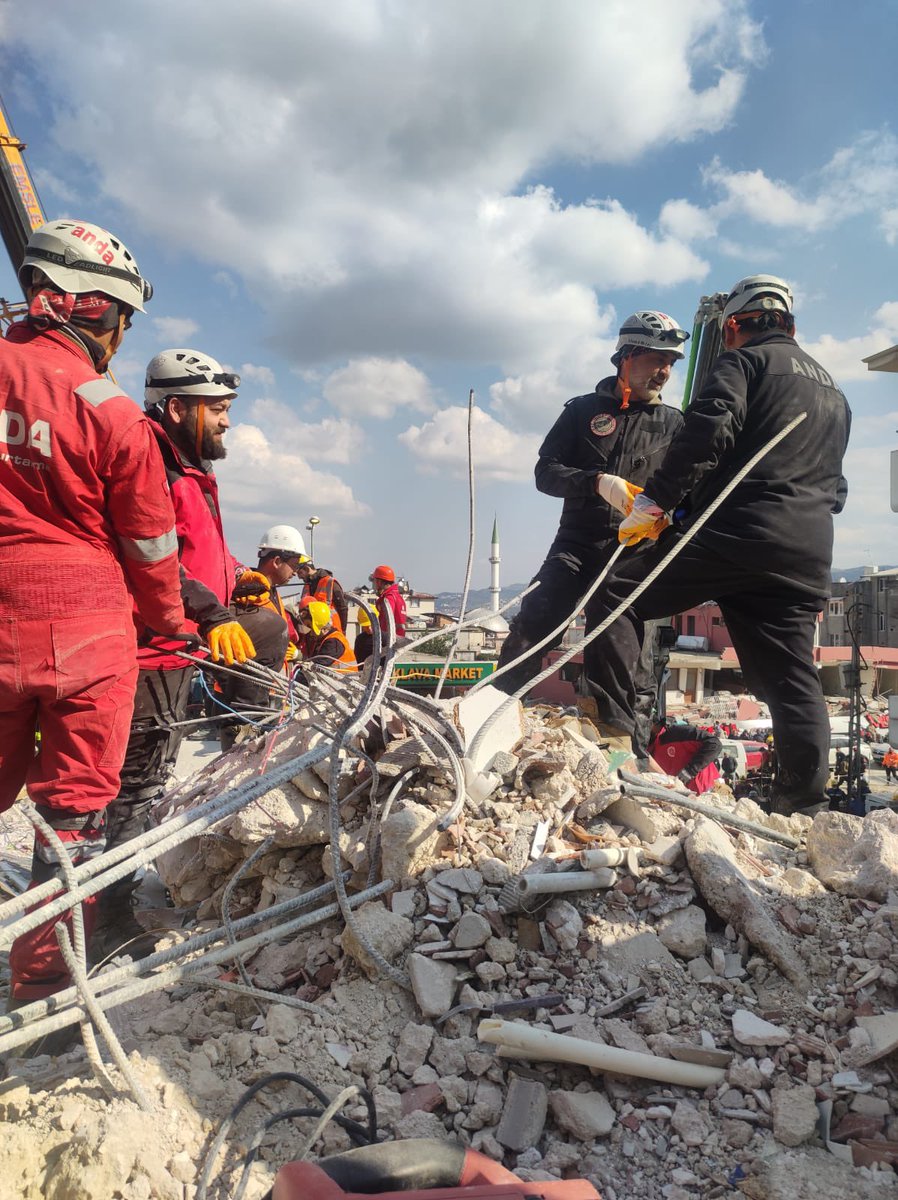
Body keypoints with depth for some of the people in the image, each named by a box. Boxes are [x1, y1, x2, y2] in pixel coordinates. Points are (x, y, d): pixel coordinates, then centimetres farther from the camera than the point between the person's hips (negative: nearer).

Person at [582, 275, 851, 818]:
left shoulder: (744, 361, 5)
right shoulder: (835, 392, 30)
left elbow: (708, 431, -14)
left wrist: (653, 502, -12)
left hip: (735, 530, -7)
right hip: (810, 553, 8)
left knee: (617, 595, -1)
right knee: (793, 677, 8)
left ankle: (616, 722, -10)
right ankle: (804, 800, 6)